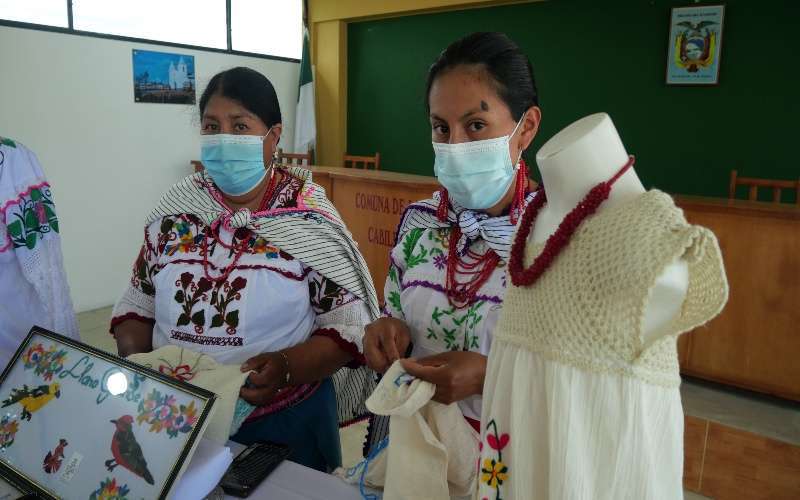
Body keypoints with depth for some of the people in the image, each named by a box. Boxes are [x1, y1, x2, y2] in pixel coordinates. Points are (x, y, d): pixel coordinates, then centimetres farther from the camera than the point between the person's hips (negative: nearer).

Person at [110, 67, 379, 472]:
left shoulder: (309, 218, -12)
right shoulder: (175, 209, -1)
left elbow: (348, 325, -12)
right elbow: (138, 303, 8)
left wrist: (285, 366, -27)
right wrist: (133, 358, -10)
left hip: (283, 422, -3)